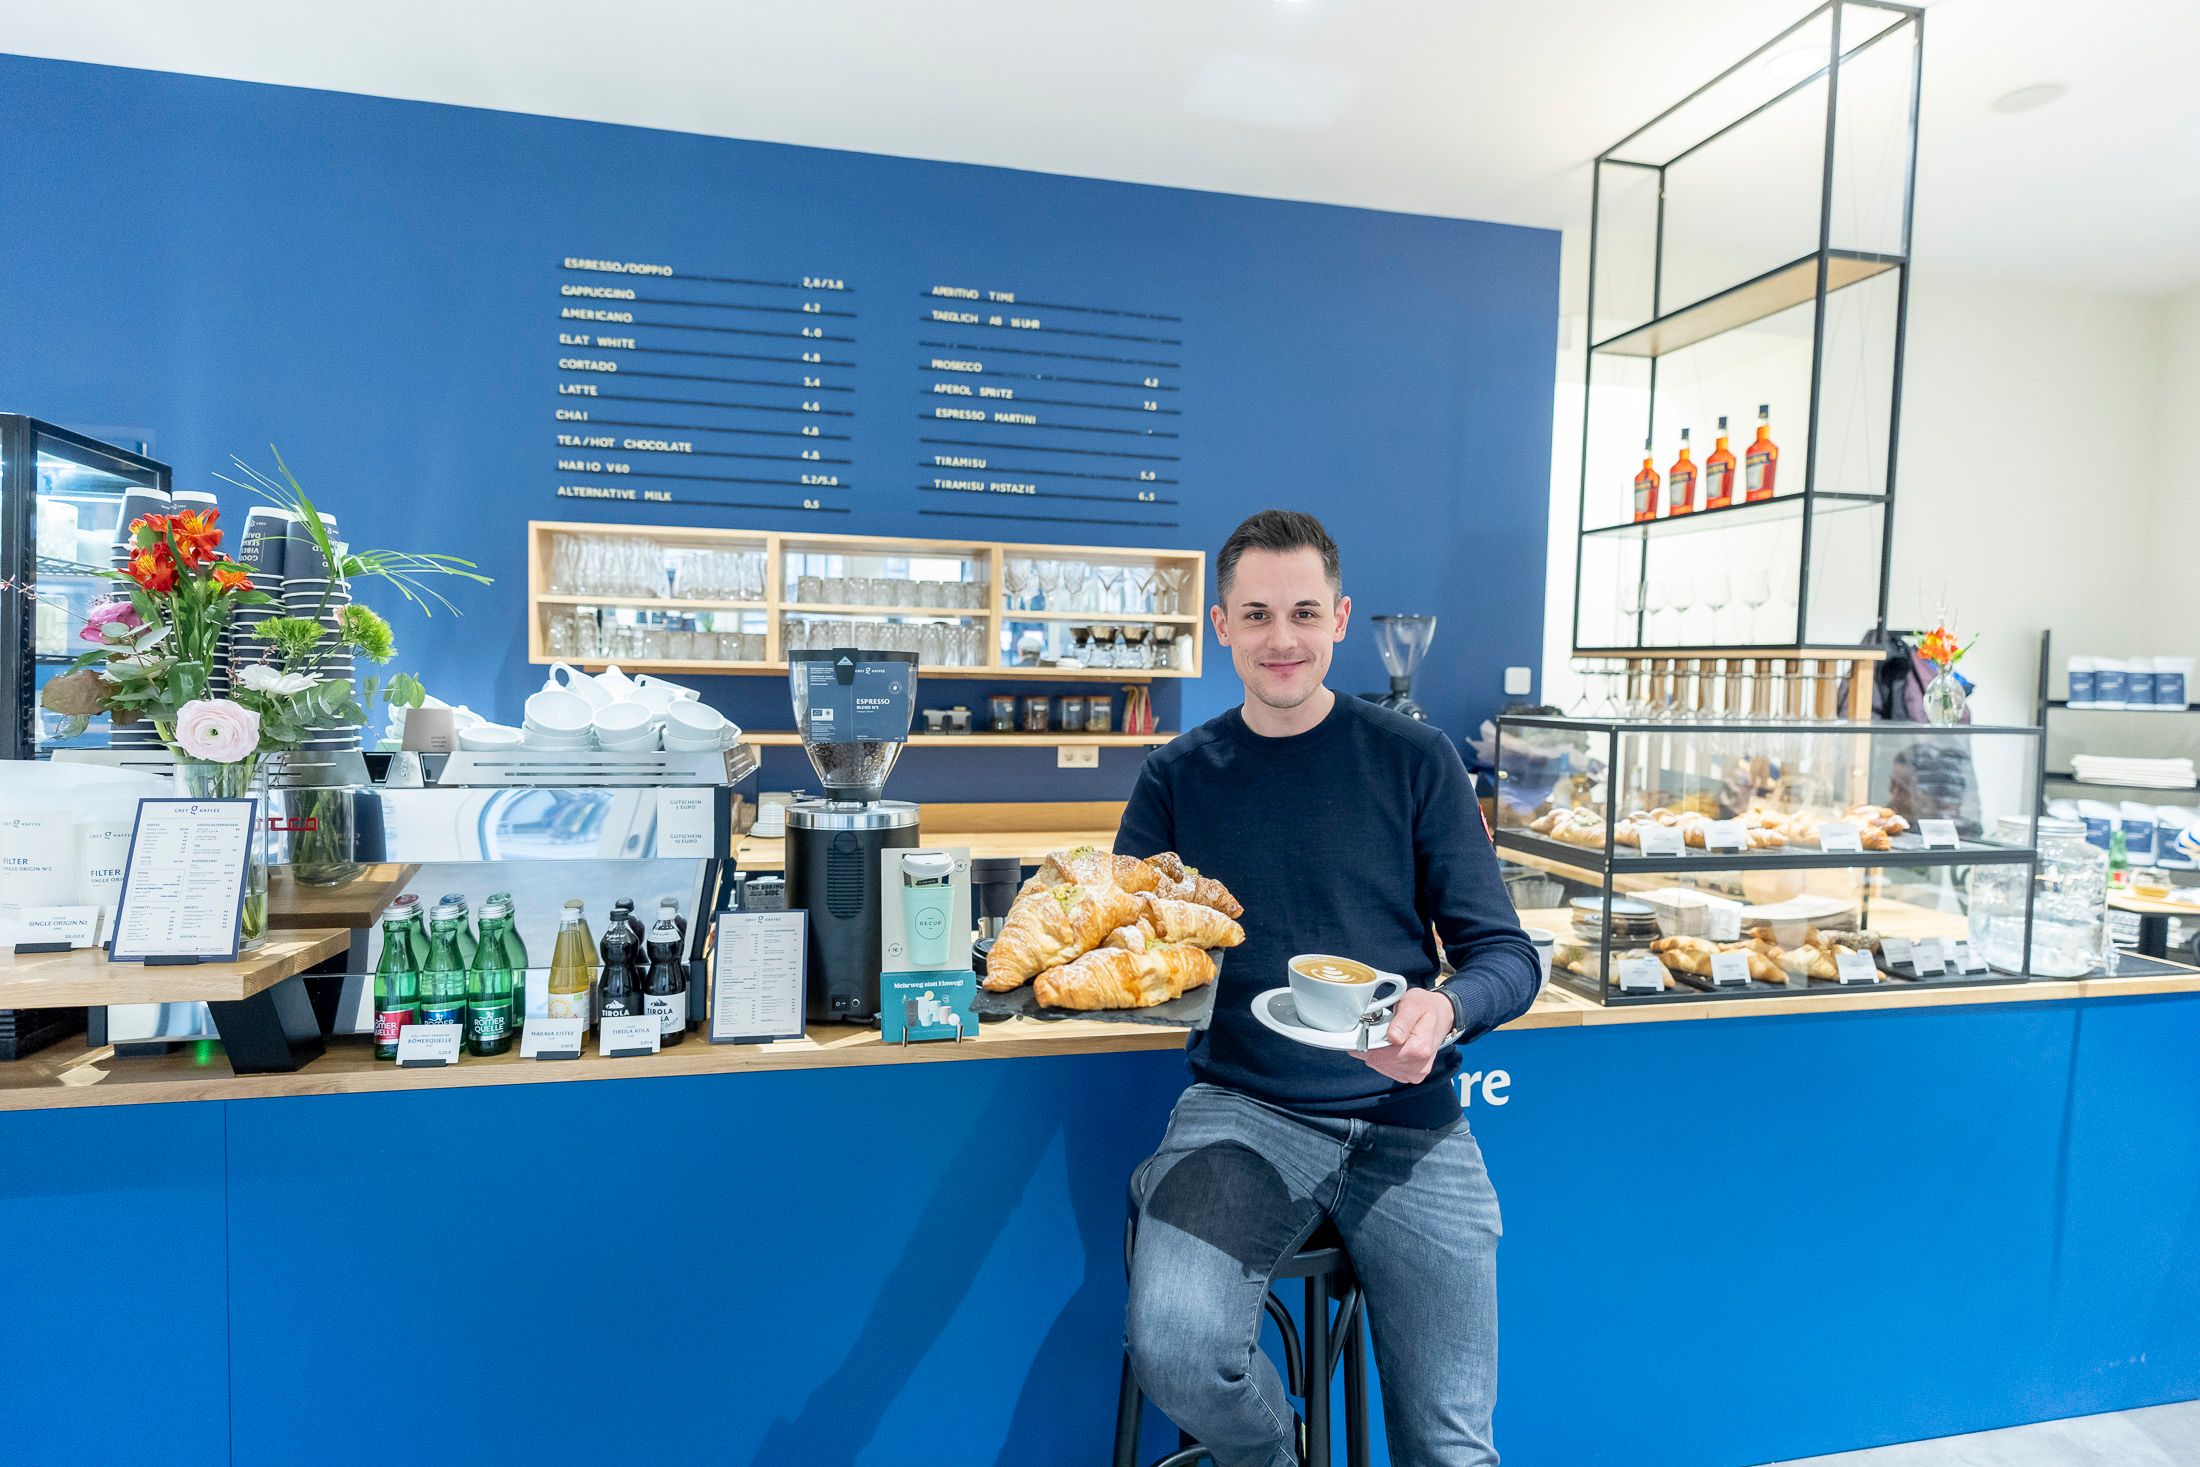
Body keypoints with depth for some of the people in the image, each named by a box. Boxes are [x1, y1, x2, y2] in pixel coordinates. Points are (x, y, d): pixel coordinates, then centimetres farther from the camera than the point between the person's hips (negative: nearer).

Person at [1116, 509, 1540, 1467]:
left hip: (1406, 1119, 1)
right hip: (1242, 1109, 0)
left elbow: (1505, 955, 0)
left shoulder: (1413, 761, 1)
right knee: (1172, 1346, -23)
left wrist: (1445, 1011, -22)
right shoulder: (1178, 778, 5)